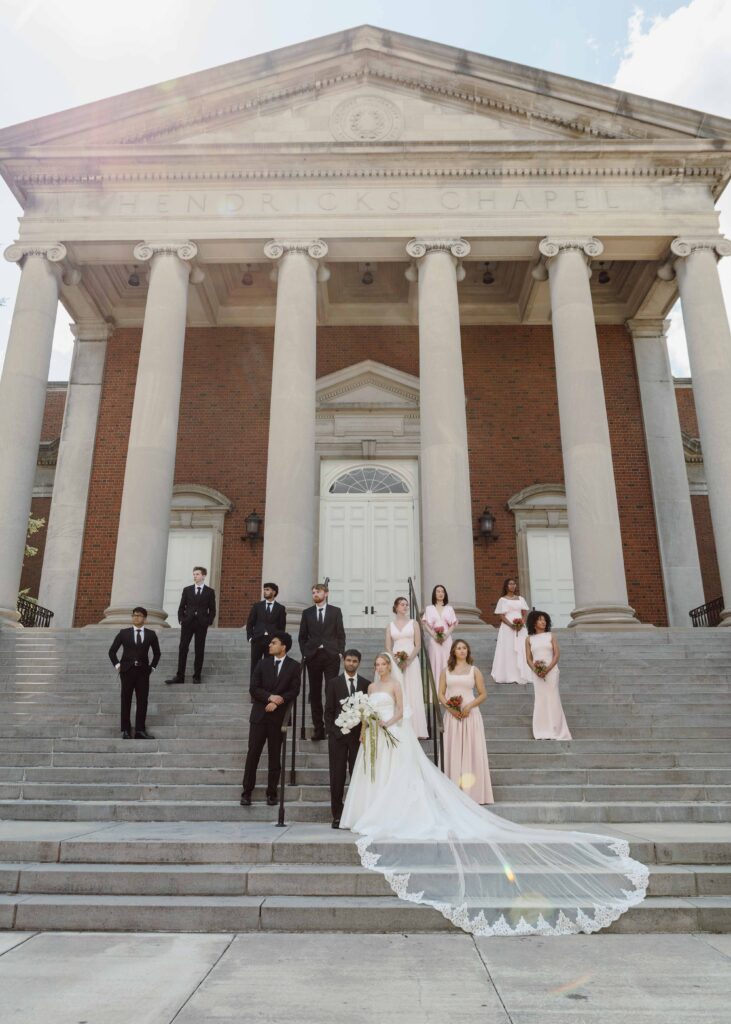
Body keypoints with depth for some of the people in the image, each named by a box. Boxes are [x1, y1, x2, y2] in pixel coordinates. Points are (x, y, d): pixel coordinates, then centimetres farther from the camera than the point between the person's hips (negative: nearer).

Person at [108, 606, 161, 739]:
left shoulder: (151, 634, 6)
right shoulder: (124, 633, 4)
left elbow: (156, 653, 18)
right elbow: (112, 651, 11)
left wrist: (152, 667, 9)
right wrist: (117, 665, 2)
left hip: (143, 672, 1)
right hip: (127, 671, 0)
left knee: (142, 701, -2)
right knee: (126, 701, 4)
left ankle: (140, 730, 2)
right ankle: (126, 730, 11)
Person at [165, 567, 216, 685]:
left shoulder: (210, 591, 4)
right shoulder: (187, 590, 9)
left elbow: (212, 610, 5)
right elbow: (181, 607, 10)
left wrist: (208, 622, -6)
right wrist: (181, 620, -2)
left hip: (201, 624, -2)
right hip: (187, 623, 2)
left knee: (199, 651, 3)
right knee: (182, 649, -1)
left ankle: (196, 676, 10)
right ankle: (179, 676, 2)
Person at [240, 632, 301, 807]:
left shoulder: (294, 666, 1)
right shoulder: (263, 663, 5)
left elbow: (294, 691, -5)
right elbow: (253, 688, 0)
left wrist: (277, 702, -16)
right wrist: (270, 697, -15)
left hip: (279, 716, -1)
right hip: (259, 714, 1)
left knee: (275, 756, 6)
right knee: (253, 753, 1)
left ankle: (272, 792, 16)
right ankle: (246, 792, 10)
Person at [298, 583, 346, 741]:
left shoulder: (335, 611, 7)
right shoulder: (307, 613, 11)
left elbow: (341, 634, 6)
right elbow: (302, 636, 11)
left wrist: (340, 652, -3)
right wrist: (305, 653, 1)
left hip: (331, 655, -2)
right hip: (313, 655, 2)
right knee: (315, 693, 4)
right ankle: (318, 727, 10)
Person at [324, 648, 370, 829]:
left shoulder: (366, 684, 7)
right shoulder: (333, 683, 5)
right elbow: (328, 710, 3)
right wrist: (330, 732, -4)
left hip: (359, 735, 1)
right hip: (338, 734, -1)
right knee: (337, 776, 2)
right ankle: (337, 815, 10)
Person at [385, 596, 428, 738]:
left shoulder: (413, 623, 6)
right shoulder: (390, 625, 9)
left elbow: (418, 645, 1)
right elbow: (388, 647, 6)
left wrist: (408, 660, -11)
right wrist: (396, 661, -11)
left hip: (411, 661, -1)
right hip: (395, 662, 1)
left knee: (413, 694, -4)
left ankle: (416, 729, -1)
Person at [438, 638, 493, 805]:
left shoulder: (474, 671, 7)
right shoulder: (446, 671, 10)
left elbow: (483, 694, 4)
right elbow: (441, 694, 7)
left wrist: (469, 706, -11)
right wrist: (449, 707, -11)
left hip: (470, 714, -1)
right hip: (452, 715, 1)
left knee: (471, 751, -2)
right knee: (454, 752, 2)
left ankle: (472, 791, 4)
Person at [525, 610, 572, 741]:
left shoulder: (551, 636, 6)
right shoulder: (529, 639, 8)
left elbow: (557, 654, -1)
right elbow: (528, 658, 4)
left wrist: (548, 669, -14)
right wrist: (535, 670, -15)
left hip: (551, 670, -1)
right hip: (537, 672, 1)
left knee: (552, 698, -3)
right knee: (540, 699, 1)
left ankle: (555, 731, 2)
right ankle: (542, 732, 2)